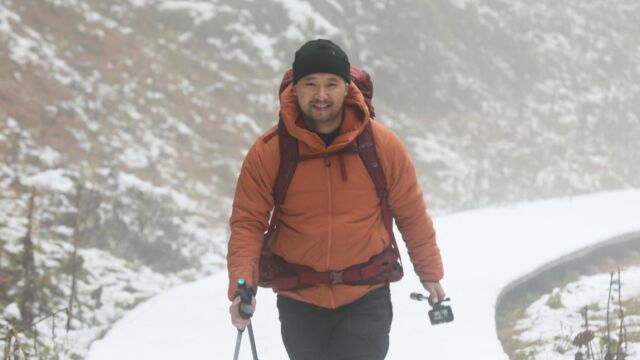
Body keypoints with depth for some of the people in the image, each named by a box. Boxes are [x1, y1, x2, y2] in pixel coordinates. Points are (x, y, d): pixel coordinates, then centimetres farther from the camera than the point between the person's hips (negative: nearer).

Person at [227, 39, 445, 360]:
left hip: (366, 300, -1)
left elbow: (411, 213, 5)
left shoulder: (382, 144, -7)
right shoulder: (268, 152, -9)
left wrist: (430, 273, 10)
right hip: (299, 302, 2)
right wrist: (241, 286, -20)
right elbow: (248, 223, -6)